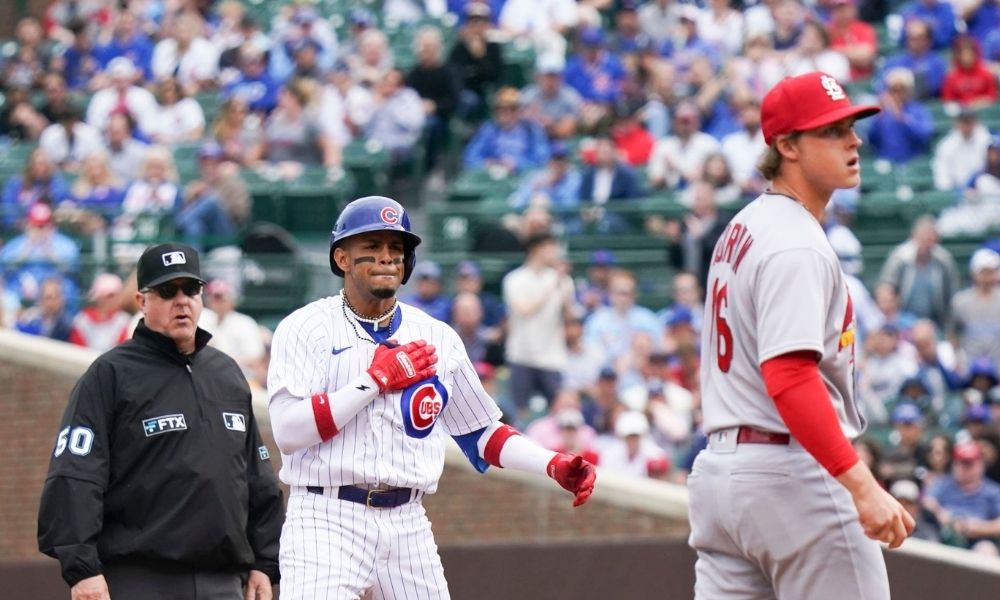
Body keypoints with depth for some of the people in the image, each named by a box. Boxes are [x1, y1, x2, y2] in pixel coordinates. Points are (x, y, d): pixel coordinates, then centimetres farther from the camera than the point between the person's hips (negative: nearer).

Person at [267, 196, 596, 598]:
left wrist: (554, 466, 2)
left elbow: (481, 432, 17)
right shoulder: (305, 330, -1)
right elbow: (288, 431, -14)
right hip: (327, 520, -5)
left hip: (407, 525, 5)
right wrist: (377, 379, -13)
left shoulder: (437, 338, 12)